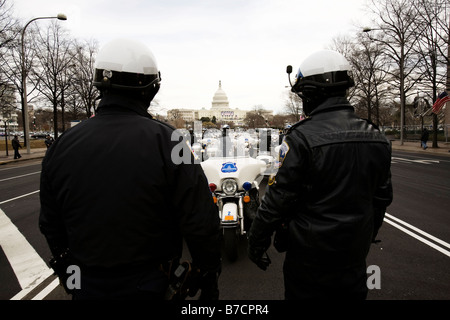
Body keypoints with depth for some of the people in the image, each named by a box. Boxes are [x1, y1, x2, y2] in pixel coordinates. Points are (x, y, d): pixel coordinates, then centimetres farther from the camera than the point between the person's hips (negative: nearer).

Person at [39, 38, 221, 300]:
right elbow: (201, 225, -19)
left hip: (86, 287, 4)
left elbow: (51, 224, 5)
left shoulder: (62, 146, -6)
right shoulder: (167, 142, -21)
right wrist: (209, 280, -3)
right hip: (152, 287, -3)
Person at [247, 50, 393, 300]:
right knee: (352, 293, 23)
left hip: (310, 253, -5)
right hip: (355, 253, 6)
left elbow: (278, 197, -19)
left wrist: (256, 241, -6)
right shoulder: (376, 138, 0)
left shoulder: (302, 137, -21)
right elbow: (382, 198, 8)